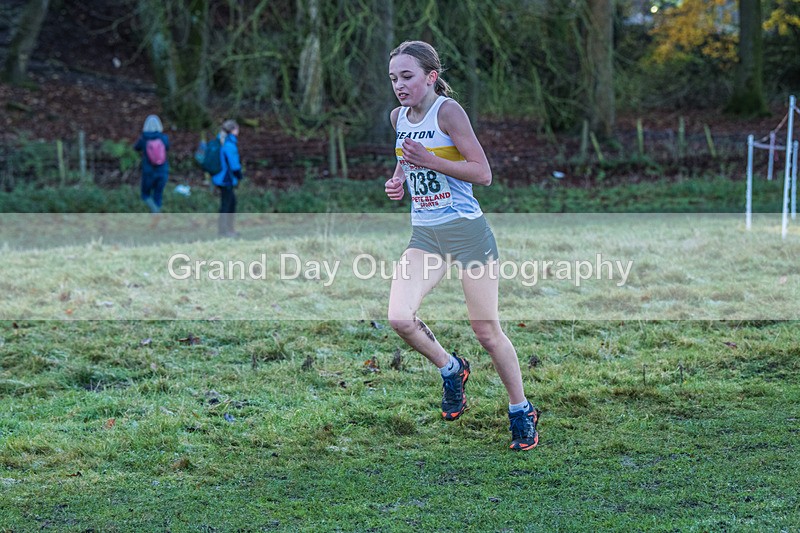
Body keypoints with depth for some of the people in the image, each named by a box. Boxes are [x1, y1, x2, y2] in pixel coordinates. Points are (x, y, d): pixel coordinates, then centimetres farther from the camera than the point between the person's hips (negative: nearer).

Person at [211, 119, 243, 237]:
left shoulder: (222, 142, 10)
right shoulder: (229, 145, -20)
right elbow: (233, 164, -20)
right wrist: (239, 174, -4)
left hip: (222, 177, 10)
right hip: (227, 179, -10)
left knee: (232, 202, 19)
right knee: (226, 204, -2)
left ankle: (229, 228, 26)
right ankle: (223, 231, 5)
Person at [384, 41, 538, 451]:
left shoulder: (447, 111, -13)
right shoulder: (398, 117, 7)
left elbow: (483, 173, -16)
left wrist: (429, 160, -24)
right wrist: (398, 181, 5)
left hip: (467, 231, -6)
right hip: (424, 236, 6)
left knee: (487, 331, 2)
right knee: (399, 318, -15)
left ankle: (521, 411, 21)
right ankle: (450, 369, 15)